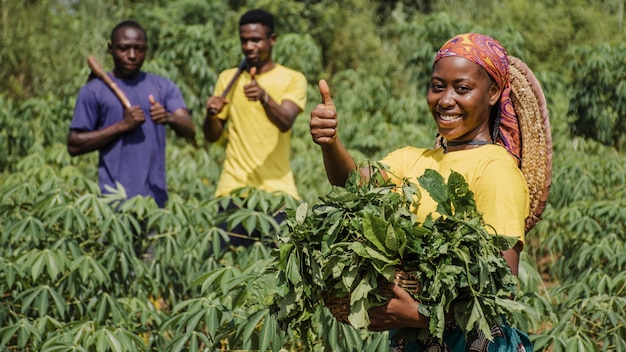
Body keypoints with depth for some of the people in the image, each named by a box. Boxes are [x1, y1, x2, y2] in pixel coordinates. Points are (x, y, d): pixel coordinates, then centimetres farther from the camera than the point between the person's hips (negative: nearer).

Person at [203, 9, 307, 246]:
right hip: (235, 187, 2)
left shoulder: (292, 79, 3)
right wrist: (211, 115, -9)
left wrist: (264, 97, -34)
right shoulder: (228, 78, 12)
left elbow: (285, 122, -15)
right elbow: (212, 136, 13)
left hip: (277, 187, -2)